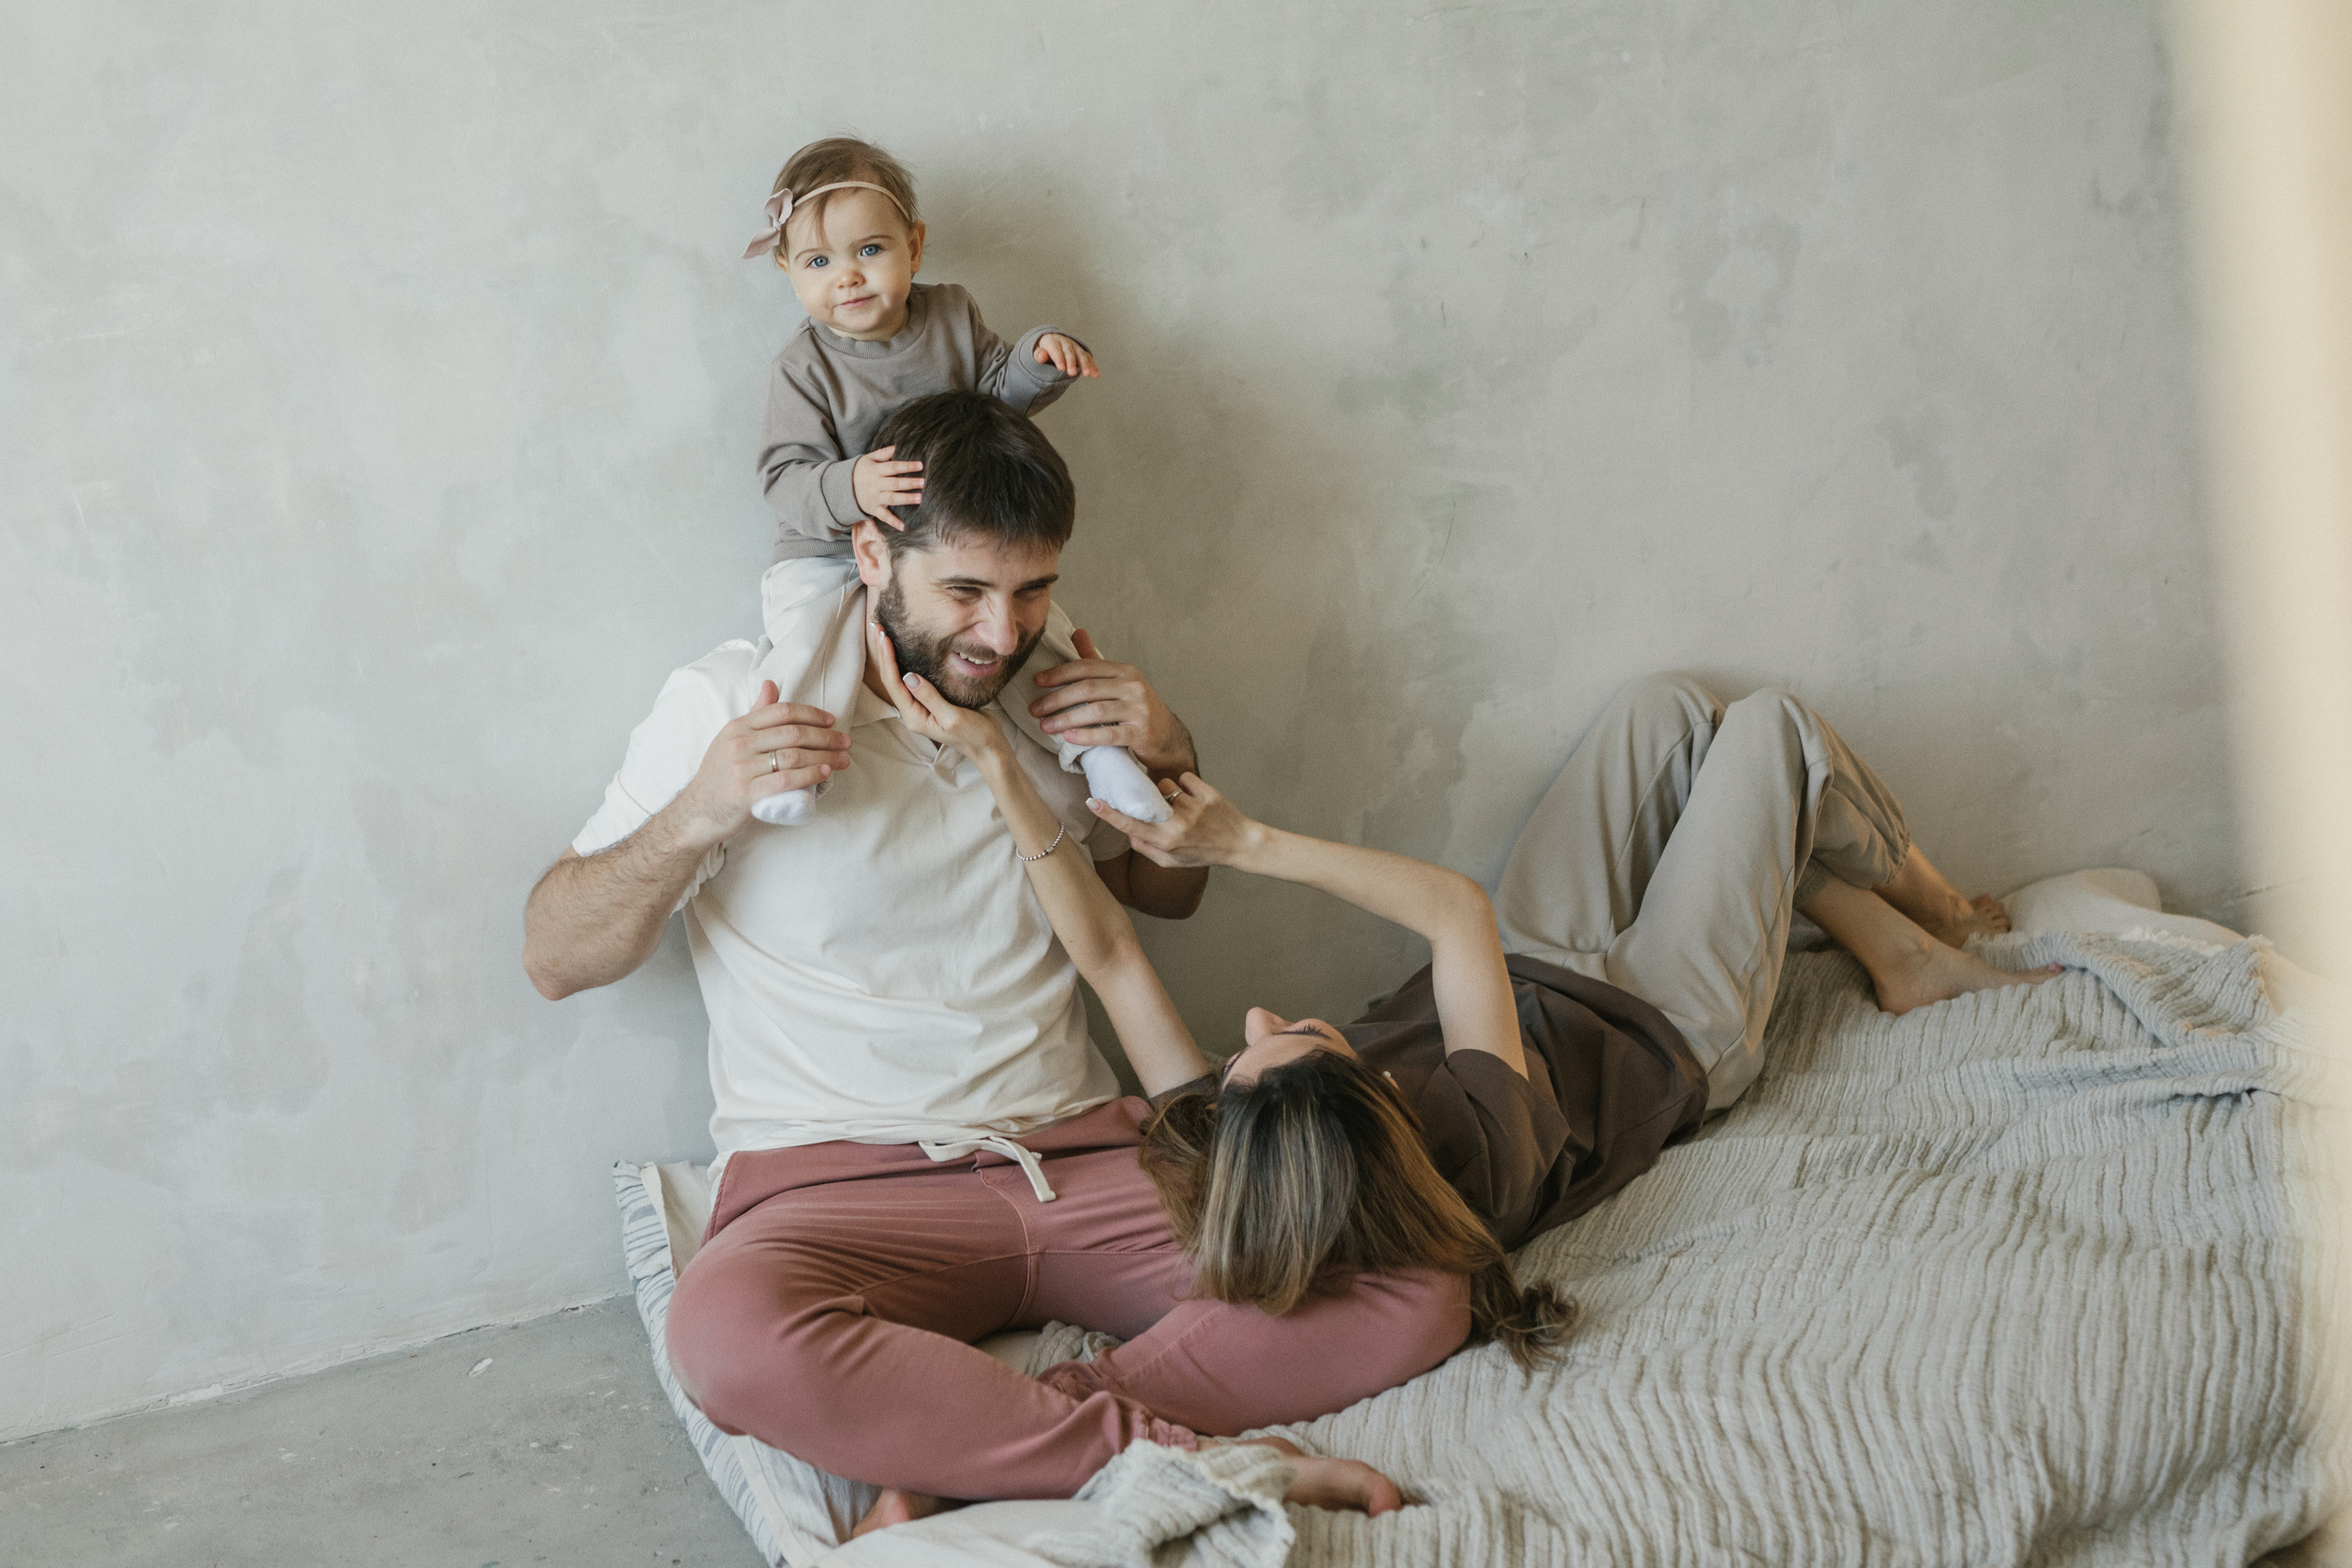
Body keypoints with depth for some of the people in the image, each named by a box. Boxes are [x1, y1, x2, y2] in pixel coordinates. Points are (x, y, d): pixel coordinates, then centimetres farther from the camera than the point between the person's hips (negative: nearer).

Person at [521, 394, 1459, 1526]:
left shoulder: (1048, 699, 13)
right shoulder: (732, 703, -1)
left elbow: (1162, 894, 28)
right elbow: (555, 959, 1)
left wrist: (1172, 763, 7)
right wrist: (694, 817, -17)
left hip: (1081, 1153, 5)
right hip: (841, 1179, -4)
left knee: (1419, 1291, -18)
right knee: (732, 1338, -41)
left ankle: (957, 1454, -24)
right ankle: (1183, 1458, -27)